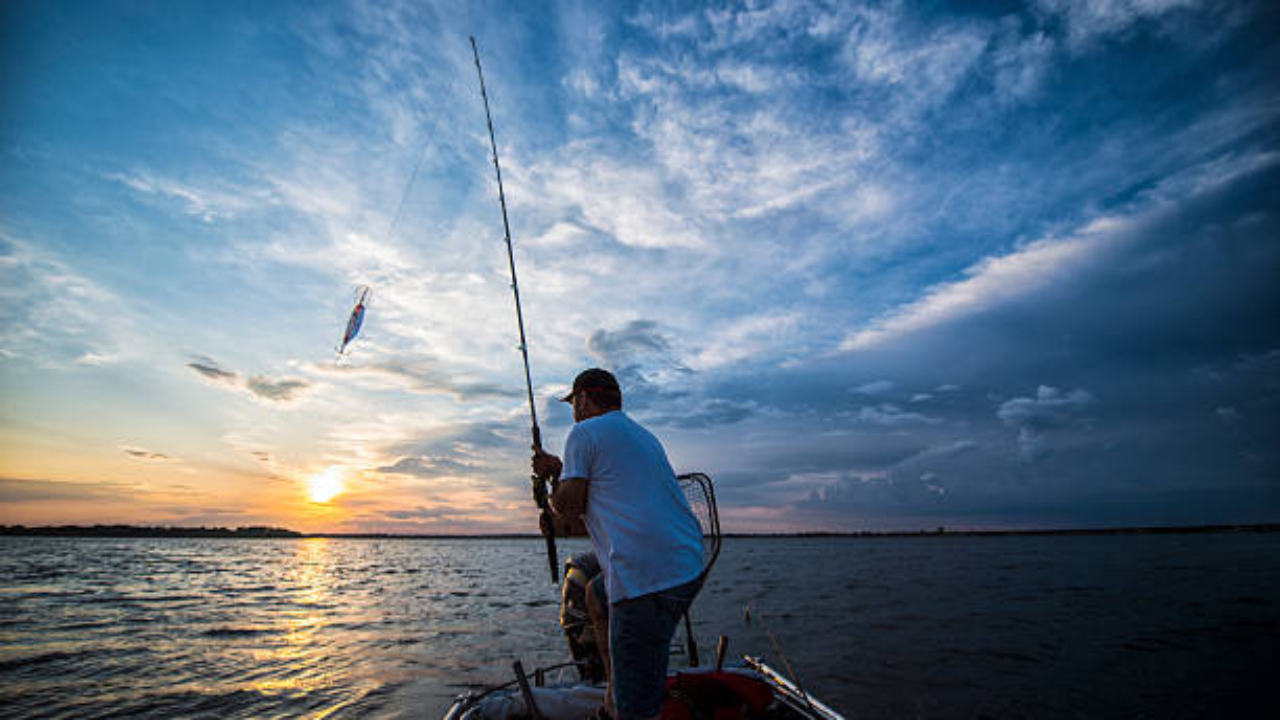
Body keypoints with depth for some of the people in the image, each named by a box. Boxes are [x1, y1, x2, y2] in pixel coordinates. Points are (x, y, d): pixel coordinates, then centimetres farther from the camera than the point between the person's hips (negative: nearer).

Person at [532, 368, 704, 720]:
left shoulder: (584, 433, -1)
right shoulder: (645, 436, 23)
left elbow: (570, 509, -3)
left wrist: (551, 498, 17)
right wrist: (560, 470, 28)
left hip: (647, 578, -9)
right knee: (596, 594, 31)